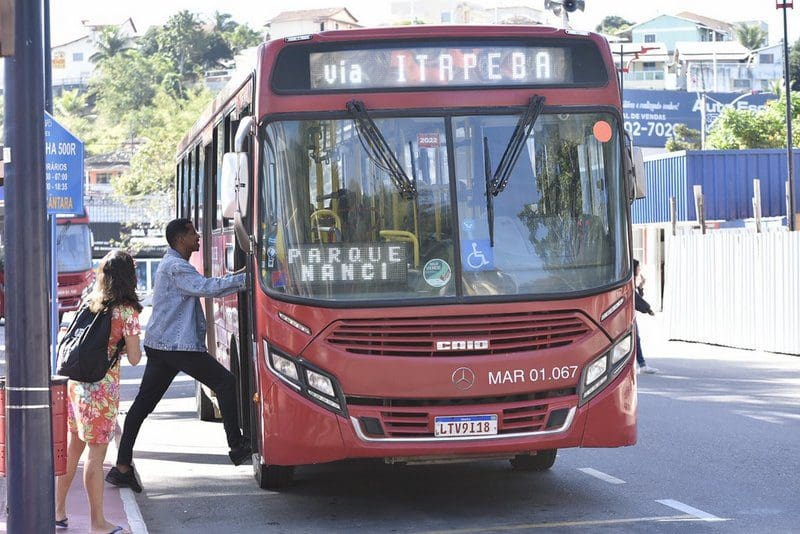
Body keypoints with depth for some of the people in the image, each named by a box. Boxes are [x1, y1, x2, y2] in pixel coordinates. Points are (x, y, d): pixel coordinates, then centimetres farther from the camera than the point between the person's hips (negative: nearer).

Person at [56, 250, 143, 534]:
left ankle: (59, 510, 27)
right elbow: (134, 358, -10)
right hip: (101, 387, -6)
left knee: (72, 446, 19)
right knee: (96, 453, 0)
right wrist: (130, 347, 11)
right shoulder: (127, 311, -12)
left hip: (74, 380, 7)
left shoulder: (88, 301, 6)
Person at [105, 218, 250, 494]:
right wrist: (243, 279, -18)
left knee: (143, 402, 6)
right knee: (226, 383, -3)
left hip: (158, 345, 11)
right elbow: (207, 288, -22)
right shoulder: (176, 267, -12)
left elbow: (203, 288, 25)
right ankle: (237, 447, -2)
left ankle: (122, 467, 4)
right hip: (178, 345, -11)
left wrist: (235, 279, 14)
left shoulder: (171, 264, 22)